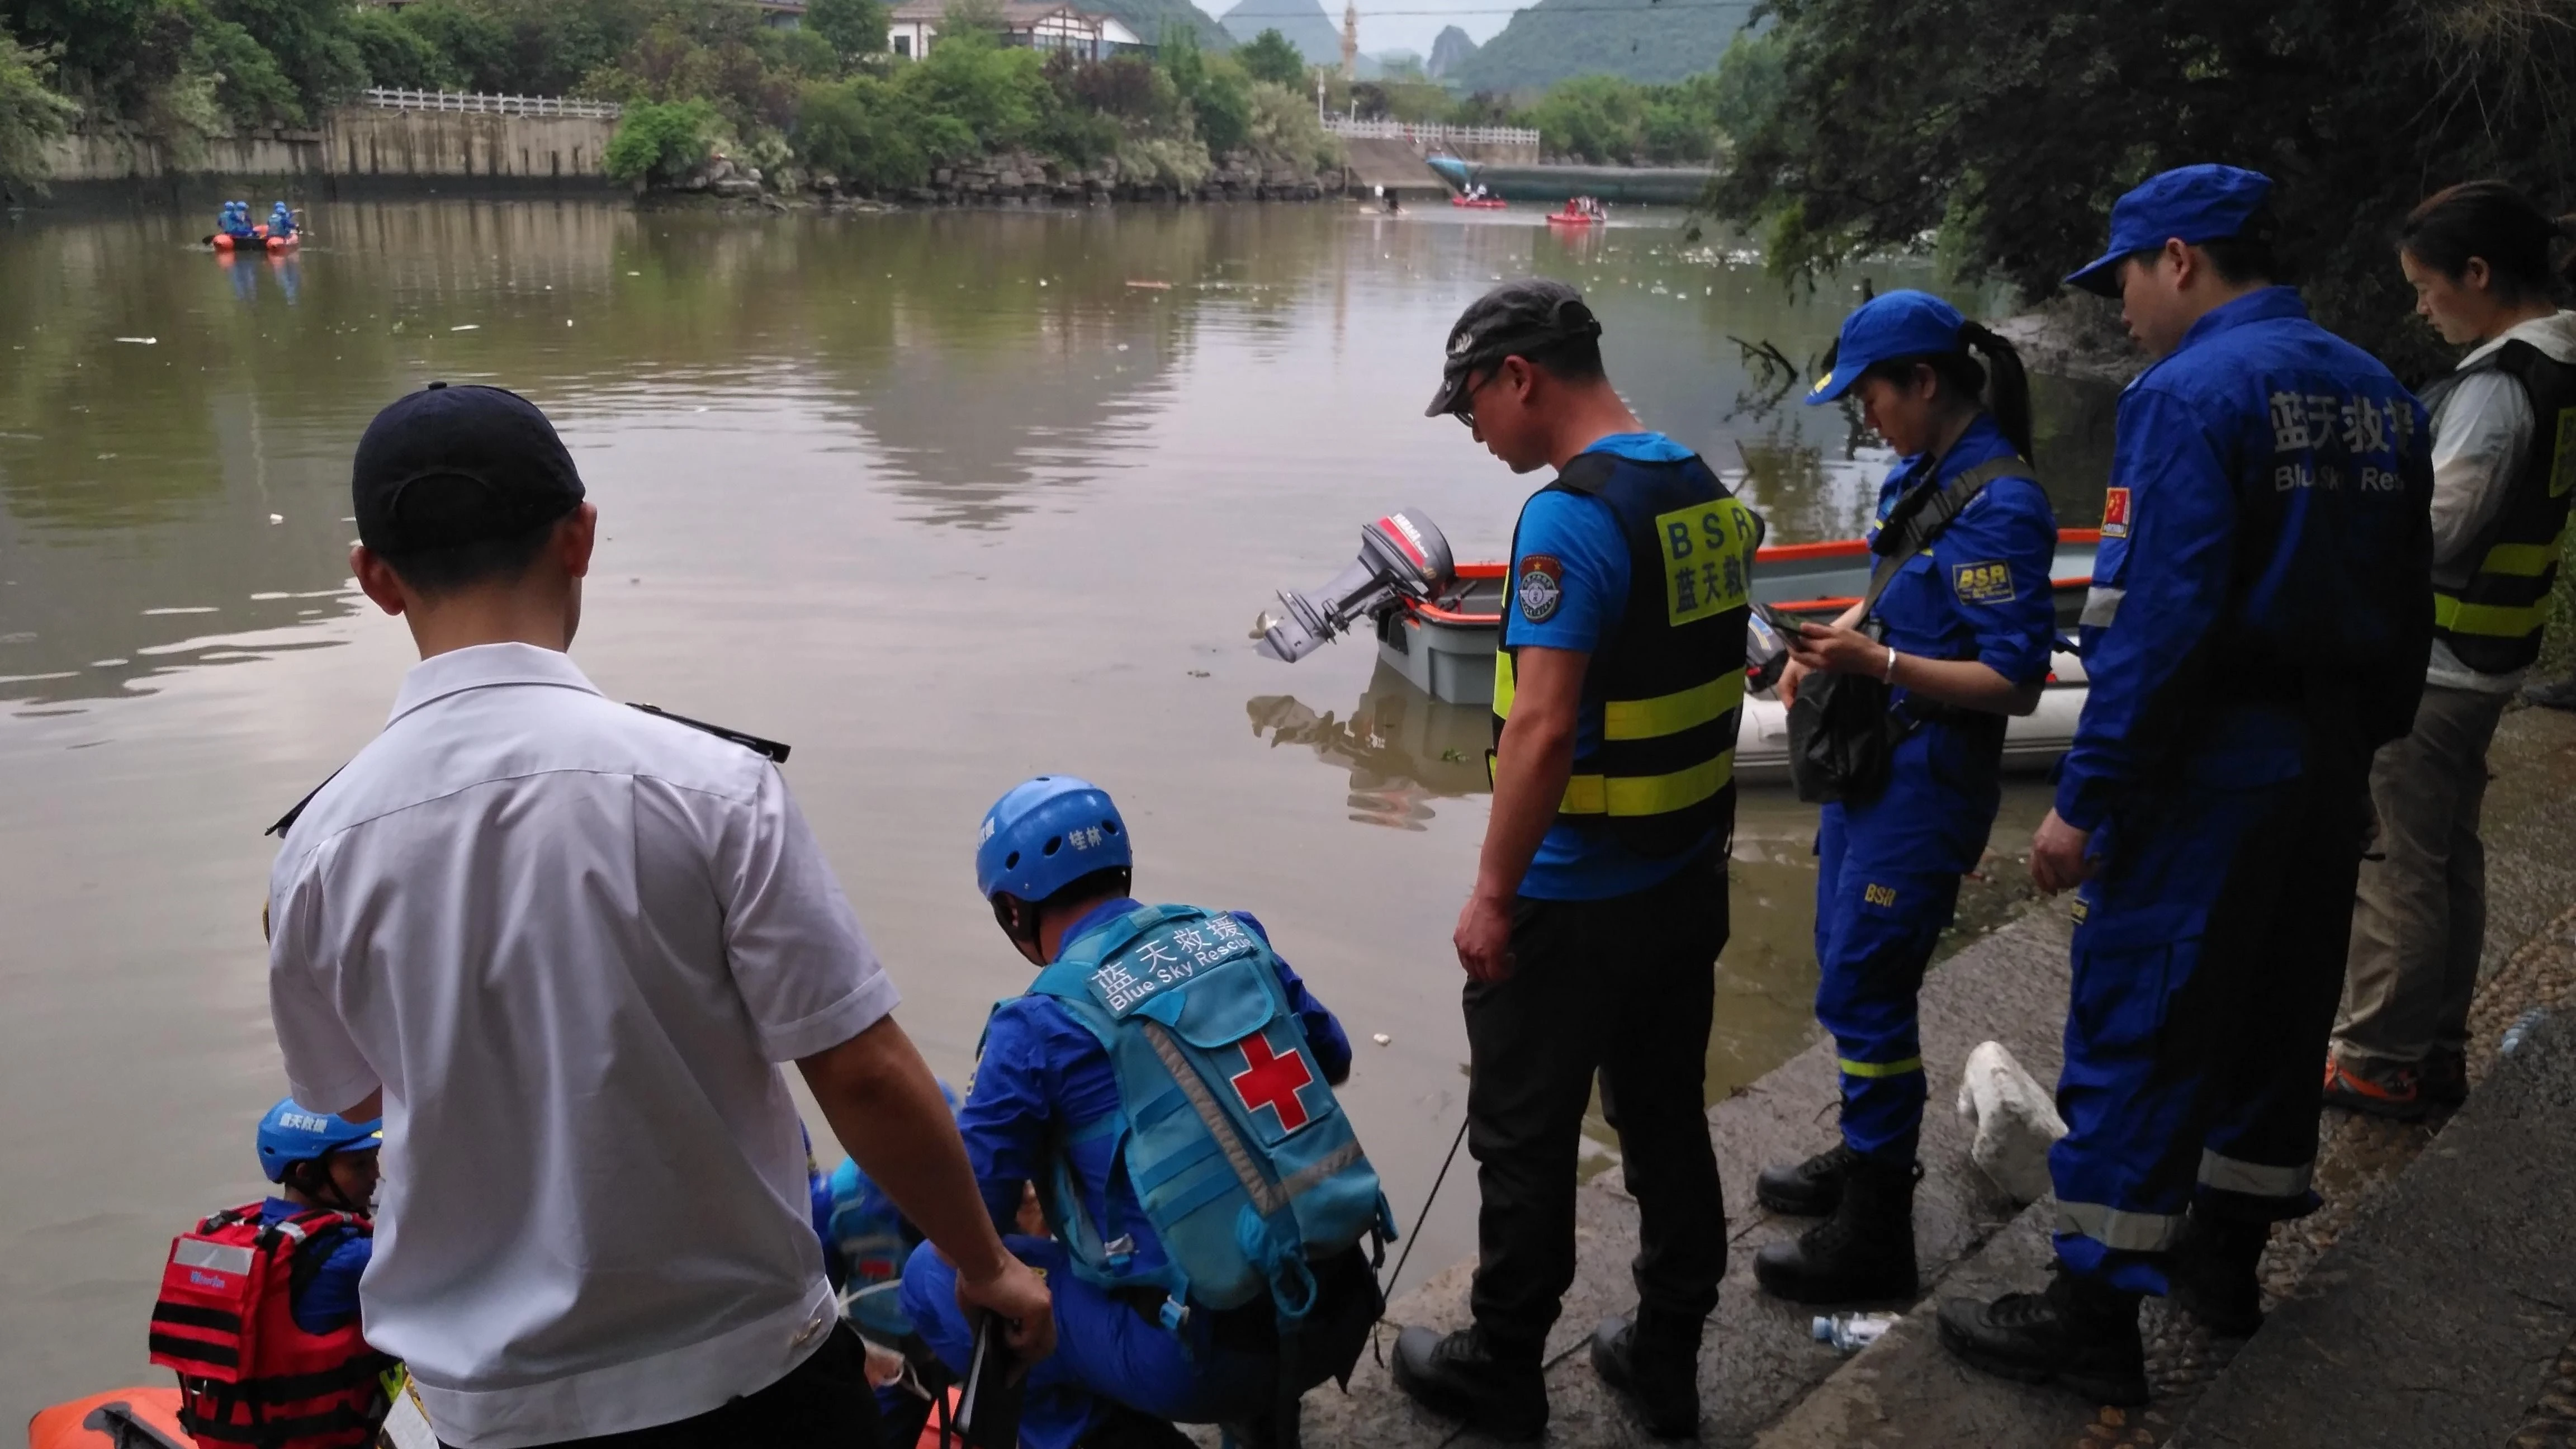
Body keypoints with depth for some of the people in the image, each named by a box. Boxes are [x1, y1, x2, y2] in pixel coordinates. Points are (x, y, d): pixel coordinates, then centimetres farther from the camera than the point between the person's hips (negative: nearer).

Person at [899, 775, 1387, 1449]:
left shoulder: (1043, 1021, -9)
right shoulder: (1233, 934, 6)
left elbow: (968, 1213, -3)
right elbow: (1332, 1059, 19)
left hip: (1209, 1351, -6)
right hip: (1343, 1308, 6)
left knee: (934, 1277, 9)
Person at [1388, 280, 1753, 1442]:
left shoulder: (1570, 518, -21)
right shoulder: (1708, 497, 6)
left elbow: (1543, 729, -26)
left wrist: (1490, 893, -18)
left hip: (1575, 903, -8)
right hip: (1690, 880, 8)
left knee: (1524, 1141, 8)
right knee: (1668, 1121, 18)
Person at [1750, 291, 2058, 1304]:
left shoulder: (1999, 503, -21)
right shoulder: (1917, 475, 7)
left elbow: (2013, 681, -22)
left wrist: (1878, 663, -27)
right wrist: (1836, 639, 3)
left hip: (1929, 777, -10)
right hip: (1871, 754, 10)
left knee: (1863, 990, -4)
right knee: (1847, 965, 20)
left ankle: (1874, 1236, 9)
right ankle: (1866, 1156, 39)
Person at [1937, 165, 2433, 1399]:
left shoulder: (2192, 393, -16)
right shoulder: (2377, 394, 10)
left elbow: (2158, 618, -23)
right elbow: (2403, 609, 14)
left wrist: (2087, 798, -19)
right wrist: (2354, 751, 21)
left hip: (2210, 765, -9)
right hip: (2328, 766, 9)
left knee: (2133, 1035, -1)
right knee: (2276, 1009, 19)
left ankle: (2095, 1318, 6)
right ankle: (2224, 1259, 34)